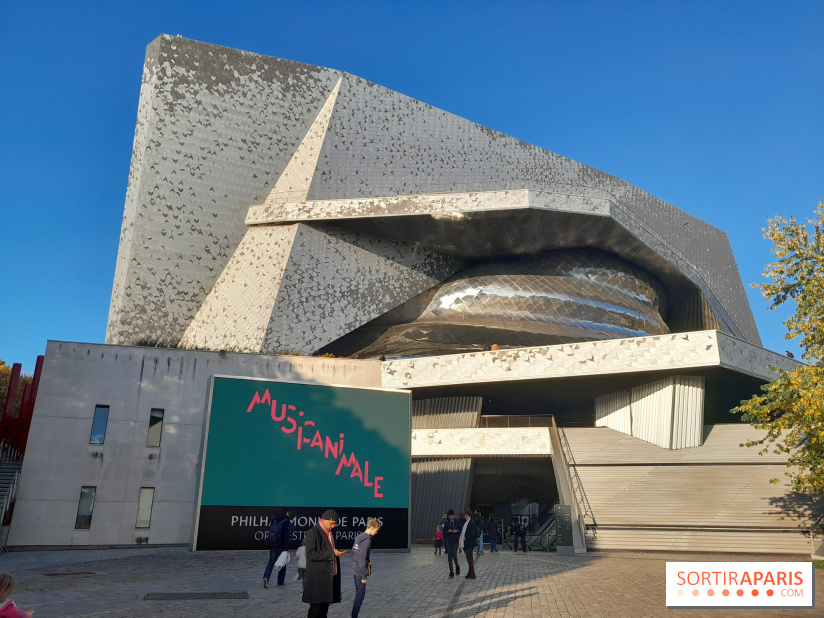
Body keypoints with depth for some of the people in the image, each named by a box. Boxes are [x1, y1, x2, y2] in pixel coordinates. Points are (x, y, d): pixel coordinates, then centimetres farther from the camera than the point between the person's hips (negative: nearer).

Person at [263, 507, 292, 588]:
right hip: (282, 546, -4)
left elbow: (270, 532, 14)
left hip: (272, 545, 4)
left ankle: (266, 577, -12)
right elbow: (287, 536, -15)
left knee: (271, 562, 10)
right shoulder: (287, 522, -10)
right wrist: (286, 548, -12)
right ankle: (280, 582, 14)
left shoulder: (274, 520, 8)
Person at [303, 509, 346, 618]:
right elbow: (311, 555, -19)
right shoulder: (313, 533, -11)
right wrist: (331, 553, -21)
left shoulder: (329, 533, 15)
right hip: (318, 579, -8)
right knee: (316, 609, -4)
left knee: (324, 609, 11)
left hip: (330, 577, 8)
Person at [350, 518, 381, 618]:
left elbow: (353, 552, 17)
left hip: (355, 570, 9)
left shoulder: (359, 537, 9)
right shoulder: (367, 540, -19)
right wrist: (364, 576, -16)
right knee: (360, 594, 0)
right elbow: (362, 558, -22)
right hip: (360, 572, -9)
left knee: (359, 593, 17)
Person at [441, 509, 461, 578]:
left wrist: (457, 531, -15)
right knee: (449, 557, 1)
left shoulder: (457, 522, 1)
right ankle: (451, 572, 9)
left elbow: (461, 530, 4)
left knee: (454, 555, -14)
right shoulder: (446, 523, 3)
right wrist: (447, 531, -15)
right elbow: (444, 532, 4)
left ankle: (457, 566, 16)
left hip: (455, 541, -2)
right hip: (449, 541, 2)